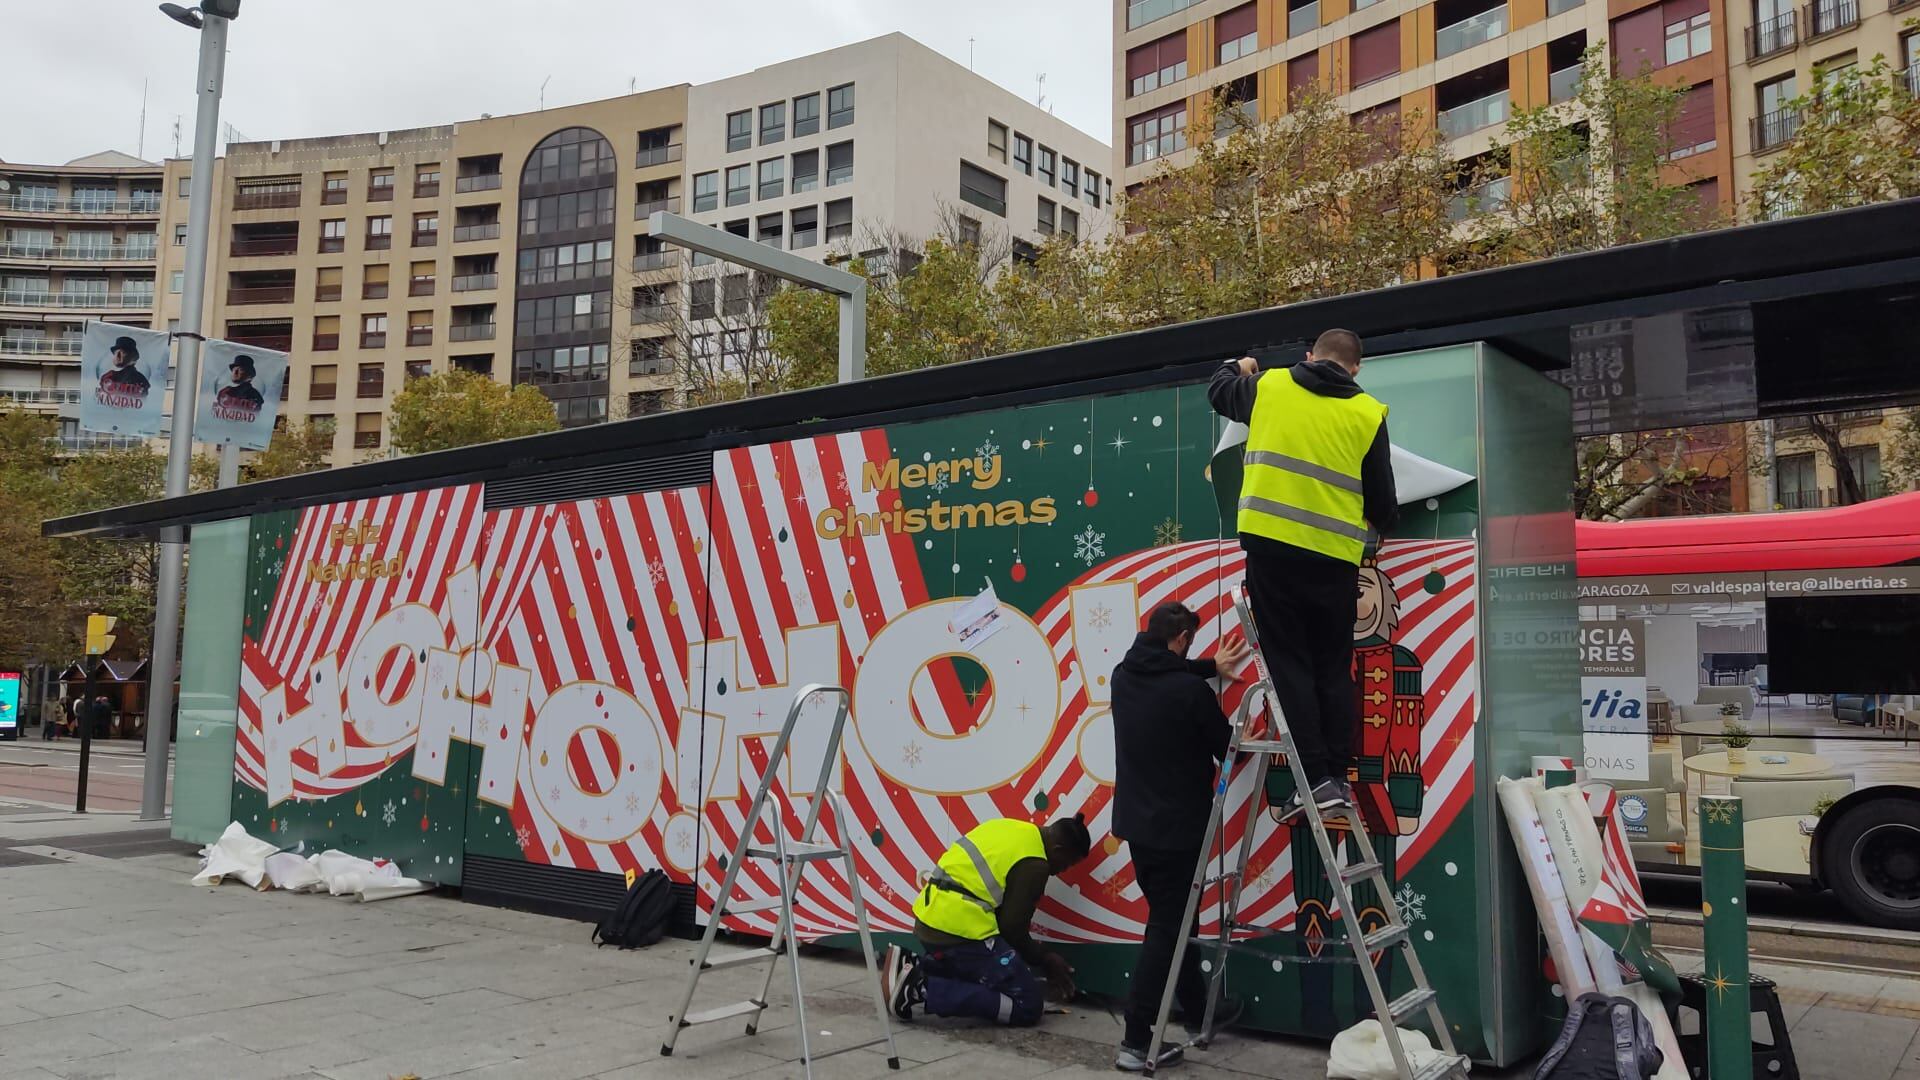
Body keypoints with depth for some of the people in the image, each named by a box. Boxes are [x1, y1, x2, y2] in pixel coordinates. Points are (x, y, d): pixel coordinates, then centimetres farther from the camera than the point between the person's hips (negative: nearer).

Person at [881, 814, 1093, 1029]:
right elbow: (1012, 929, -9)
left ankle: (909, 967, 10)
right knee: (1028, 1006, -3)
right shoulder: (1034, 865, -11)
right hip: (961, 933, -10)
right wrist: (1045, 960, 8)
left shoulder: (1010, 827, 14)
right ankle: (924, 989, -12)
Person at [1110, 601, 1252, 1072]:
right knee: (1167, 928, -1)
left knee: (1171, 920, 21)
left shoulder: (1124, 676, 1)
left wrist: (1211, 667, 27)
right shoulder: (1191, 691, -20)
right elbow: (1228, 749, -5)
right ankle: (1136, 1042, 0)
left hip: (1135, 823, 8)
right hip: (1176, 828, -8)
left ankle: (1199, 1010, 37)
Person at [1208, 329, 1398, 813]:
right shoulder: (1369, 413, 6)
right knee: (1334, 668, 12)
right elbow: (1382, 500, 10)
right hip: (1334, 555, 1)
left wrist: (1238, 367, 49)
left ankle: (1317, 777, -3)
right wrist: (1387, 521, 32)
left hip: (1270, 542, -1)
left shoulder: (1269, 385, 7)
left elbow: (1219, 390, 28)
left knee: (1290, 662, 3)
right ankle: (1339, 777, 10)